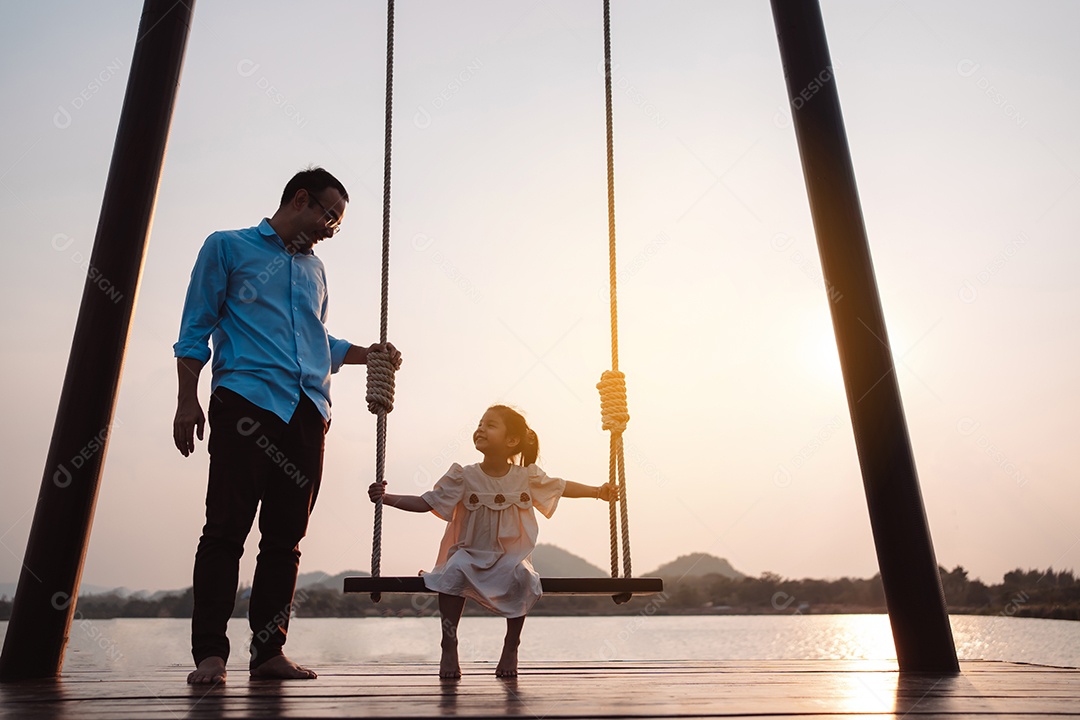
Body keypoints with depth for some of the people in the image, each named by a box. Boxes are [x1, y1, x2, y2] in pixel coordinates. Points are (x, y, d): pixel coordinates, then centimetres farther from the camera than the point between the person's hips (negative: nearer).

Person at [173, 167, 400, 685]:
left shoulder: (313, 269, 28)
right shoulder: (228, 247, 11)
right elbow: (196, 329, 5)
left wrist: (367, 353, 17)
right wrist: (187, 400, -4)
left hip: (307, 411, 5)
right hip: (245, 402, -5)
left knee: (286, 536, 3)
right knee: (226, 529, -7)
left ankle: (268, 651, 9)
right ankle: (210, 653, -2)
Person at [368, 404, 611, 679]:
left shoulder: (526, 477, -2)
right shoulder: (463, 477, -6)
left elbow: (561, 487, 13)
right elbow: (426, 503, -7)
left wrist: (597, 490, 10)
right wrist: (386, 498, -18)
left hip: (510, 556, 1)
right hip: (470, 553, 0)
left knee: (522, 578, -30)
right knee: (453, 573, -31)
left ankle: (510, 648, -9)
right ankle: (449, 648, -17)